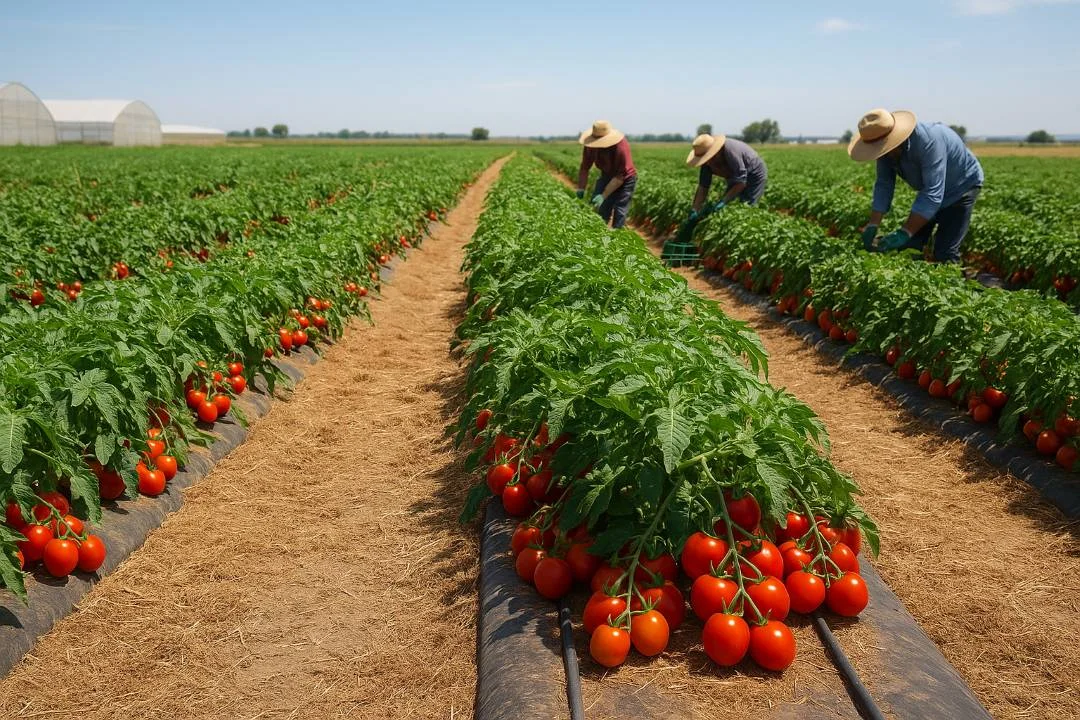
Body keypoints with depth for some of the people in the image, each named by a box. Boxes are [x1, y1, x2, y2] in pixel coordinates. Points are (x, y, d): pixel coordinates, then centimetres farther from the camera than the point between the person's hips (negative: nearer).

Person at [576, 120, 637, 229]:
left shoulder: (621, 147, -34)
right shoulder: (591, 146, -19)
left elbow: (620, 176, -31)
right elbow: (584, 168, -12)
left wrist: (603, 196, -35)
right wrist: (580, 189, -23)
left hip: (625, 179, -5)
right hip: (607, 176, 5)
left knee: (619, 214, -10)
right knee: (598, 209, -3)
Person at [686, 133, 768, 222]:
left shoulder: (730, 151, -37)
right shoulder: (707, 159, -16)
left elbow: (741, 182, -34)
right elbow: (703, 186, -15)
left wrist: (722, 201, -38)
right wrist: (695, 211, -24)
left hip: (755, 176, -7)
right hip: (736, 179, 7)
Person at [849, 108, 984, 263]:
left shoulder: (928, 141, -38)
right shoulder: (887, 147, -17)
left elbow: (933, 193, -40)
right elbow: (883, 185, -10)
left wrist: (904, 232, -44)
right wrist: (872, 226, -19)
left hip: (961, 187, -7)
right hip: (930, 189, 7)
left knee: (944, 254, -15)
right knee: (909, 247, -1)